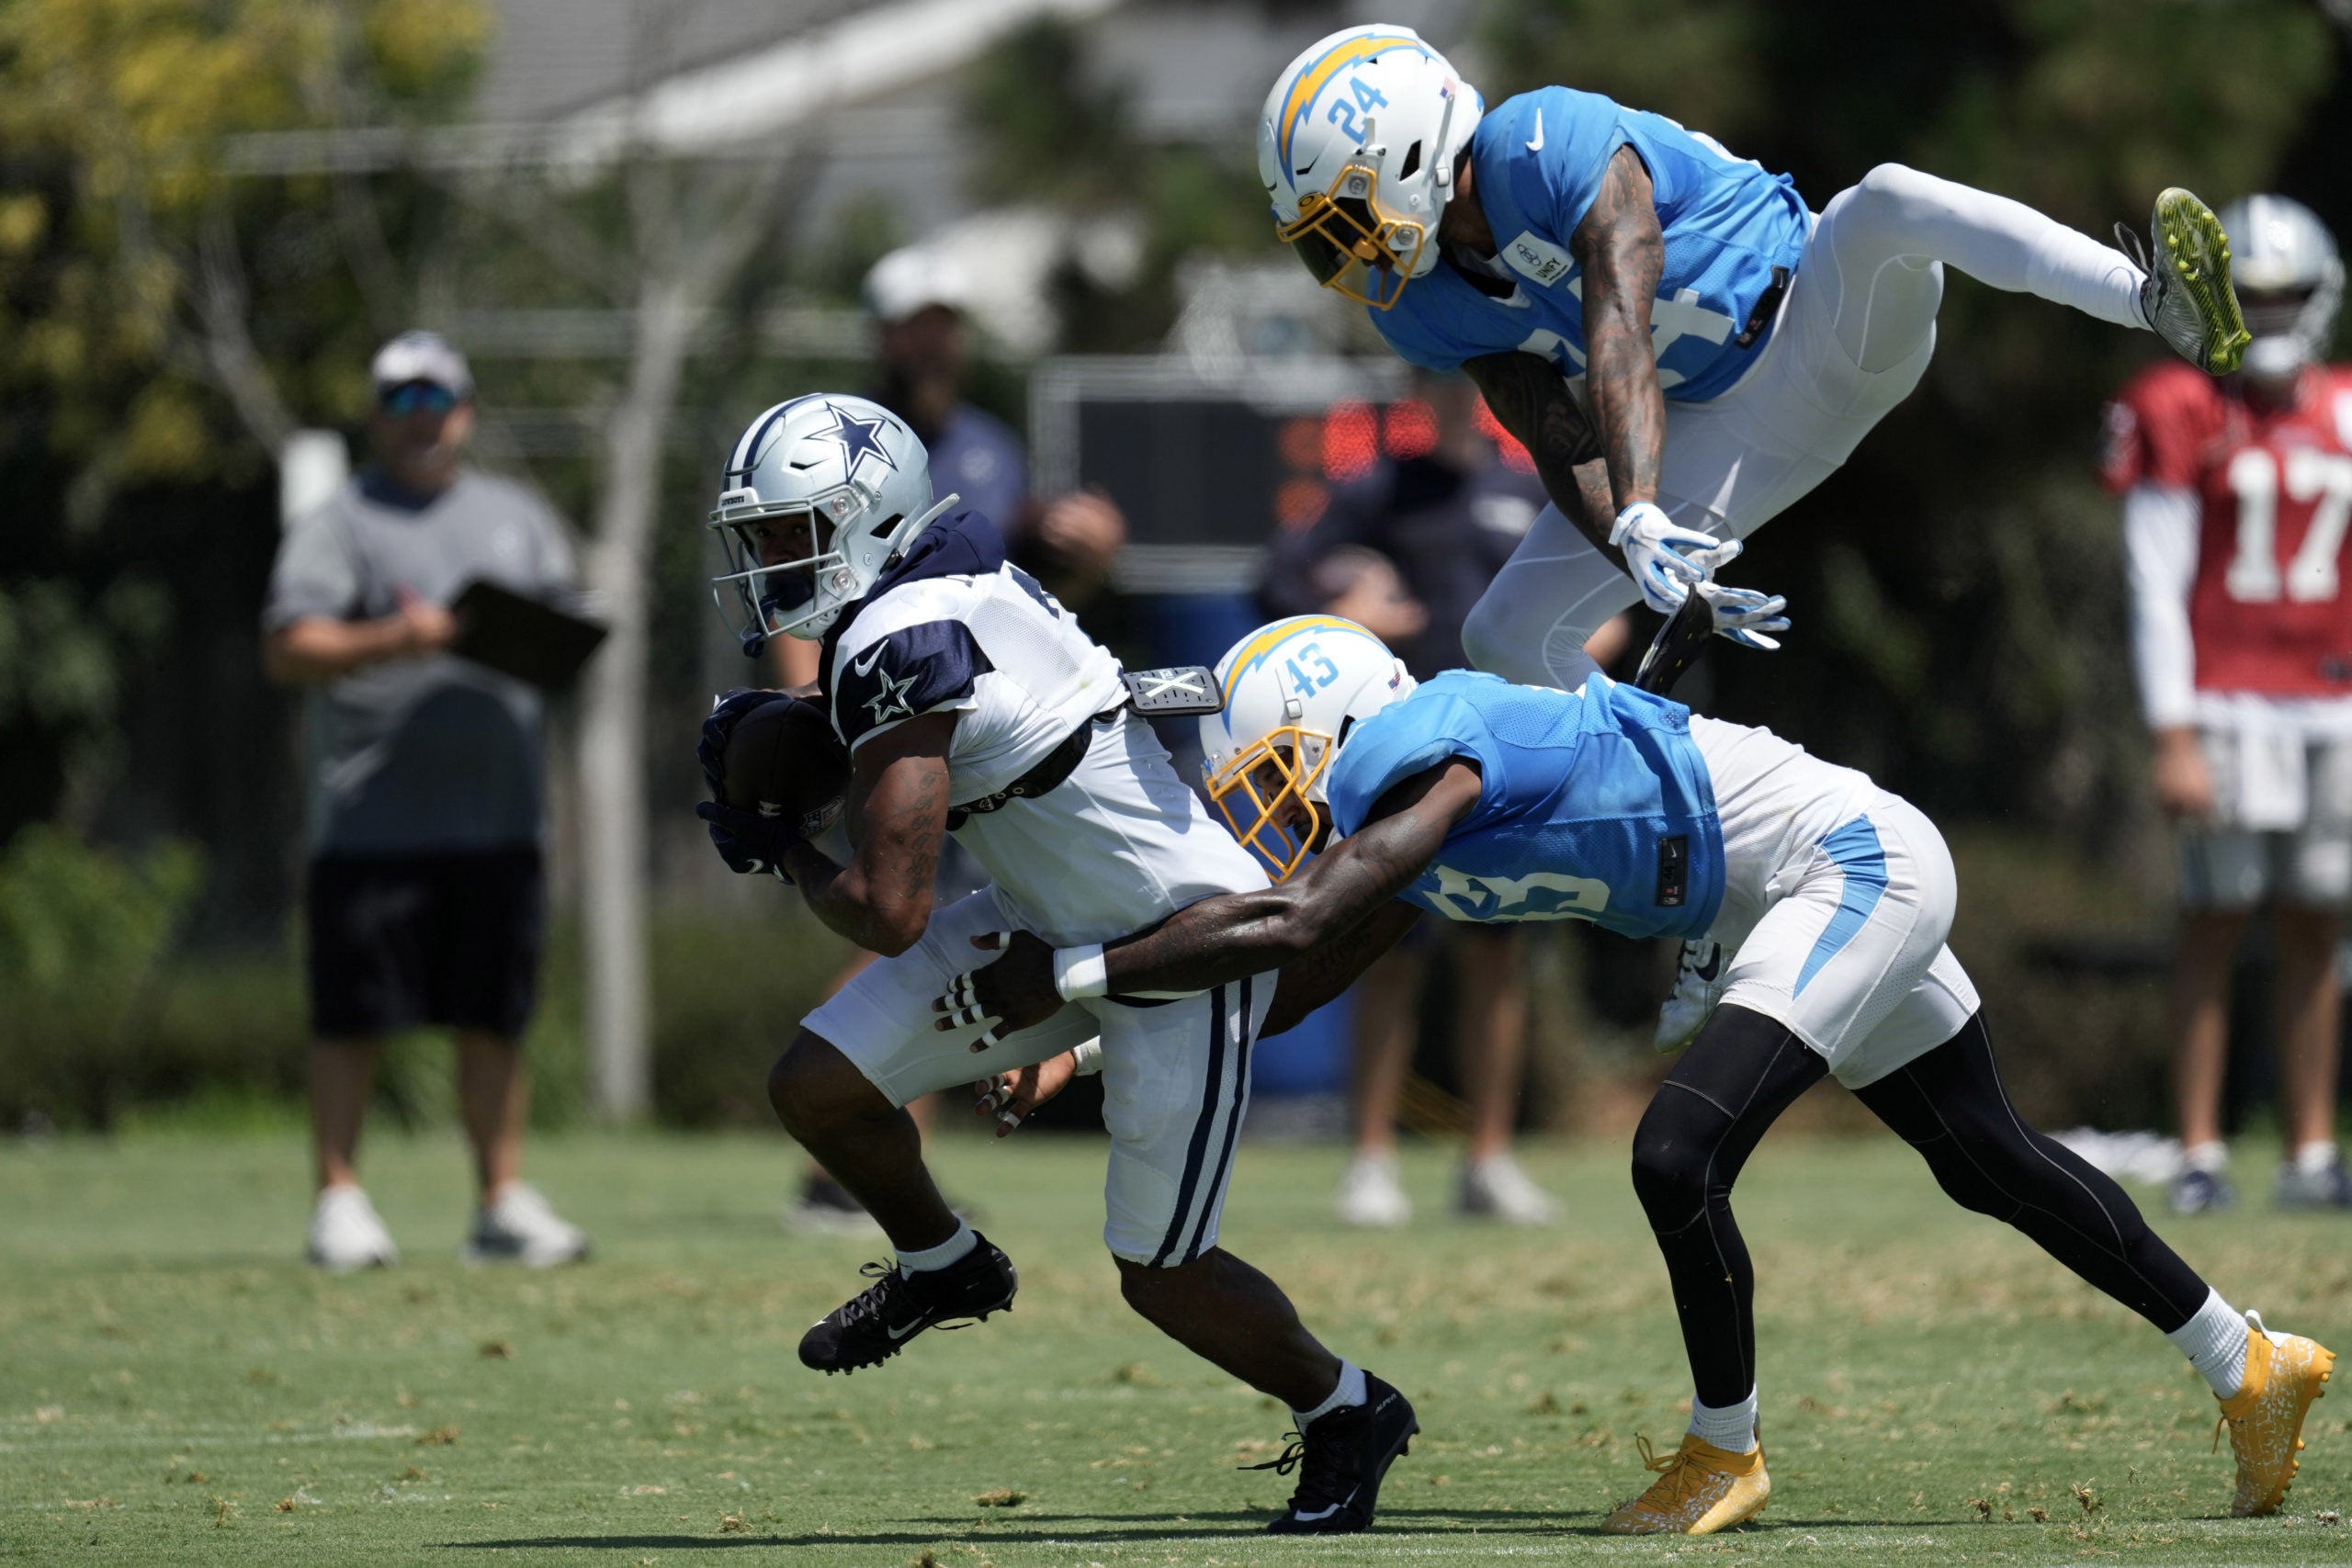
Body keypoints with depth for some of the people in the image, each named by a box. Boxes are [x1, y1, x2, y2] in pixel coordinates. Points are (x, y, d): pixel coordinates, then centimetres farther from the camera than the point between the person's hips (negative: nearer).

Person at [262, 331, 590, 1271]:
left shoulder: (517, 517, 17)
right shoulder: (338, 525, 1)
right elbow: (287, 651, -8)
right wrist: (393, 639, -23)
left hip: (499, 813, 4)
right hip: (371, 824, -4)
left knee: (495, 1019, 6)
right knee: (351, 1019, -2)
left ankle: (503, 1202, 11)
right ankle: (340, 1201, 3)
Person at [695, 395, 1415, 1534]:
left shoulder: (901, 647, -27)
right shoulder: (942, 581, 0)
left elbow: (890, 913, -26)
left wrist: (783, 853, -7)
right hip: (1060, 920, 9)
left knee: (1160, 1274, 0)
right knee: (816, 1086, 0)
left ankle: (1347, 1417, 25)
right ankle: (942, 1268, 27)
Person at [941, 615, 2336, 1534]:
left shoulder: (1425, 764, -22)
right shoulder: (1415, 808, 6)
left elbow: (1291, 931, -33)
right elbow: (1311, 976, 14)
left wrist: (1071, 975, -28)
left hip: (1855, 864, -11)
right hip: (1854, 878, 11)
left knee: (1681, 1154, -20)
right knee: (1992, 1163, 20)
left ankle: (1727, 1452, -2)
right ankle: (2250, 1365, 32)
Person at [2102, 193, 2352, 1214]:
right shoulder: (2183, 417, -4)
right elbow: (2155, 589, -6)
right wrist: (2174, 737, -12)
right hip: (2227, 701, -4)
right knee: (2214, 923, -4)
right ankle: (2199, 1154, 0)